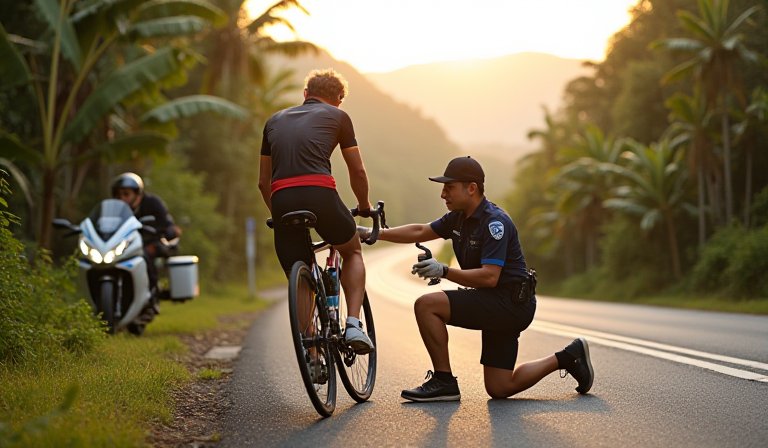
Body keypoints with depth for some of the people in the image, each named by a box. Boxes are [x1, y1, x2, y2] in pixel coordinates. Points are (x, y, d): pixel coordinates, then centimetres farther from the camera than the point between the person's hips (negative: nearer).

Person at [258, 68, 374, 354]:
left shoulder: (275, 121, 28)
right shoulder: (337, 116, 17)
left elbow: (263, 182, 29)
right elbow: (358, 172, 21)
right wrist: (365, 207, 37)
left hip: (282, 200, 3)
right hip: (320, 194, -3)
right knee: (353, 253, 24)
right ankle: (353, 324, 6)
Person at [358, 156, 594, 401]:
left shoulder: (495, 222, -18)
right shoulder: (459, 217, 8)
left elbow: (489, 277, -26)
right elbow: (419, 231, 17)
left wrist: (444, 271, -31)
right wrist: (373, 233, 11)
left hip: (510, 303, -10)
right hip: (496, 306, 10)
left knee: (427, 305, -19)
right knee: (499, 389, 10)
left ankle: (443, 381, -10)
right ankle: (568, 357, 20)